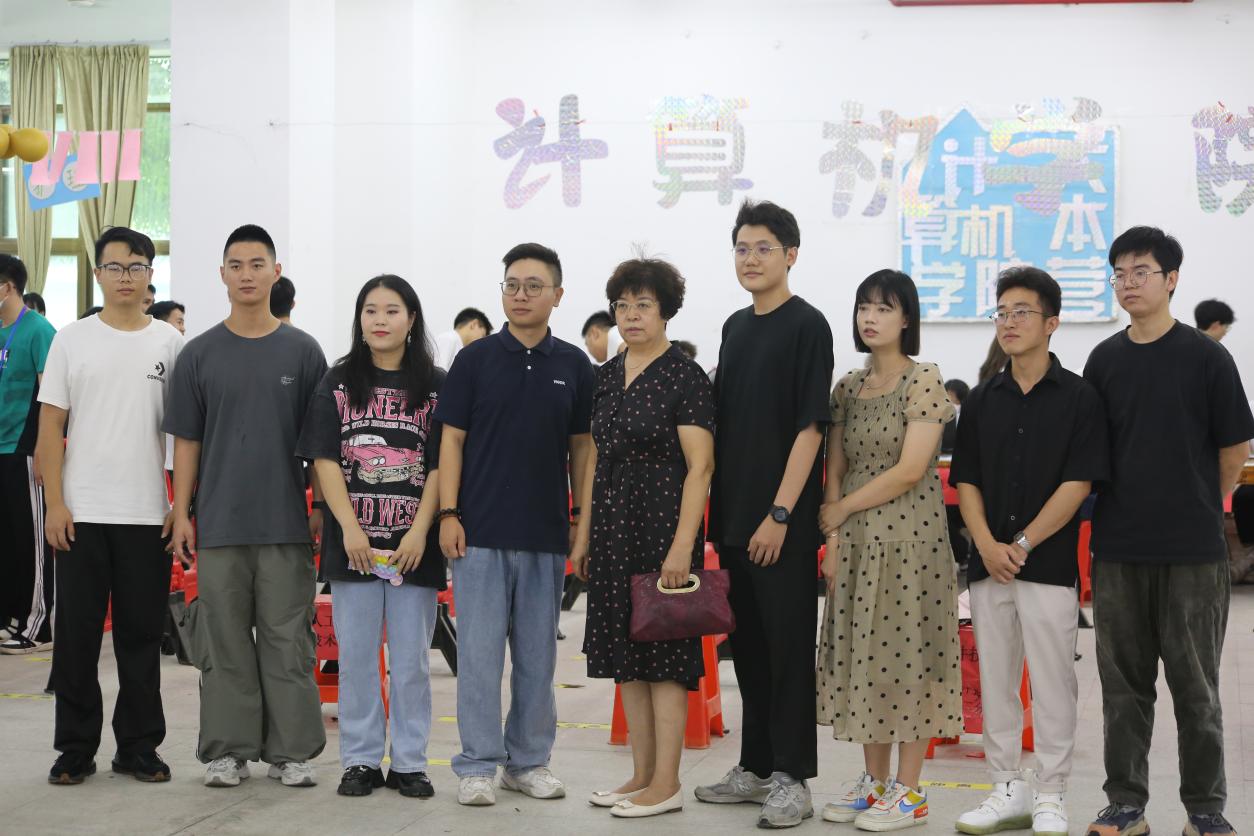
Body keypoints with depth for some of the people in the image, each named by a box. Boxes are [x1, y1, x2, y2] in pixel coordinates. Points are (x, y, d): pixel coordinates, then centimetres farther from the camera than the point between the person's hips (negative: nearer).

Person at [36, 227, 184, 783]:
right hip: (82, 513, 0)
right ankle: (75, 749, 15)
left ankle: (138, 747, 17)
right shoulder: (72, 340, 3)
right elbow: (51, 428, 2)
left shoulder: (169, 343, 5)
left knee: (142, 634, 7)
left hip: (148, 515, 1)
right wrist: (55, 503, -6)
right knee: (77, 634, 4)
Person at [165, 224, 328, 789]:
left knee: (287, 639, 3)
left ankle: (291, 751, 11)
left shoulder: (302, 351, 4)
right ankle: (227, 751, 15)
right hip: (219, 524, 1)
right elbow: (186, 440, 7)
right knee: (224, 642, 5)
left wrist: (324, 506, 1)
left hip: (287, 524, 0)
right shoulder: (200, 354, 5)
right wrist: (181, 515, 1)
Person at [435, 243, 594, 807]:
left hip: (547, 533, 2)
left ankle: (529, 760, 20)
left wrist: (581, 518, 6)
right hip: (481, 531, -2)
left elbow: (581, 447, 11)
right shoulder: (476, 358, 0)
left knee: (538, 654, 9)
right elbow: (452, 440, 0)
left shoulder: (573, 365, 6)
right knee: (480, 650, -1)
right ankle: (477, 765, 8)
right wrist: (448, 514, -7)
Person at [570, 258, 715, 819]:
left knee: (663, 656, -3)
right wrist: (584, 534, 14)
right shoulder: (608, 376, 12)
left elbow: (700, 467, -13)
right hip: (613, 529, 7)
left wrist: (682, 545, -20)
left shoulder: (684, 377, -9)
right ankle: (642, 774, 19)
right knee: (624, 653, 10)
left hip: (663, 524, -7)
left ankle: (666, 783, 5)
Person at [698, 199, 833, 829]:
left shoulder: (806, 325, -7)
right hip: (735, 517, 7)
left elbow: (810, 426, -12)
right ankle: (756, 767, 22)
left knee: (789, 648, -2)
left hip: (783, 522, -7)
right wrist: (719, 516, 13)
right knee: (749, 647, 13)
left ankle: (791, 779, 5)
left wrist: (780, 514, -17)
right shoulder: (735, 326, 15)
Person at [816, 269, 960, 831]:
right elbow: (836, 472, 9)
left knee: (907, 654, -2)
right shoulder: (847, 388, 11)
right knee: (862, 655, 8)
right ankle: (875, 781, 19)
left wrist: (842, 509, -8)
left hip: (910, 536, -6)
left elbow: (910, 470, -15)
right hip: (855, 541, 6)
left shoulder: (924, 380, -7)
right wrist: (833, 540, -2)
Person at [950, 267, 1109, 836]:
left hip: (1048, 565, -4)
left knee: (1052, 683, 1)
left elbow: (1078, 484, -9)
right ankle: (1008, 790, 20)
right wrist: (987, 546, -7)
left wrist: (1022, 544, -13)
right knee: (995, 681, 9)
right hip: (989, 567, 4)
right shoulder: (983, 400, 10)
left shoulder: (1078, 397, -3)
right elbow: (965, 481, 8)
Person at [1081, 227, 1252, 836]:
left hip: (1192, 550, -3)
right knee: (1123, 683, 8)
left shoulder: (1205, 357, -4)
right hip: (1117, 548, 3)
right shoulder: (1103, 360, 7)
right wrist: (1124, 505, 9)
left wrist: (1197, 506, 9)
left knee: (1194, 684, 4)